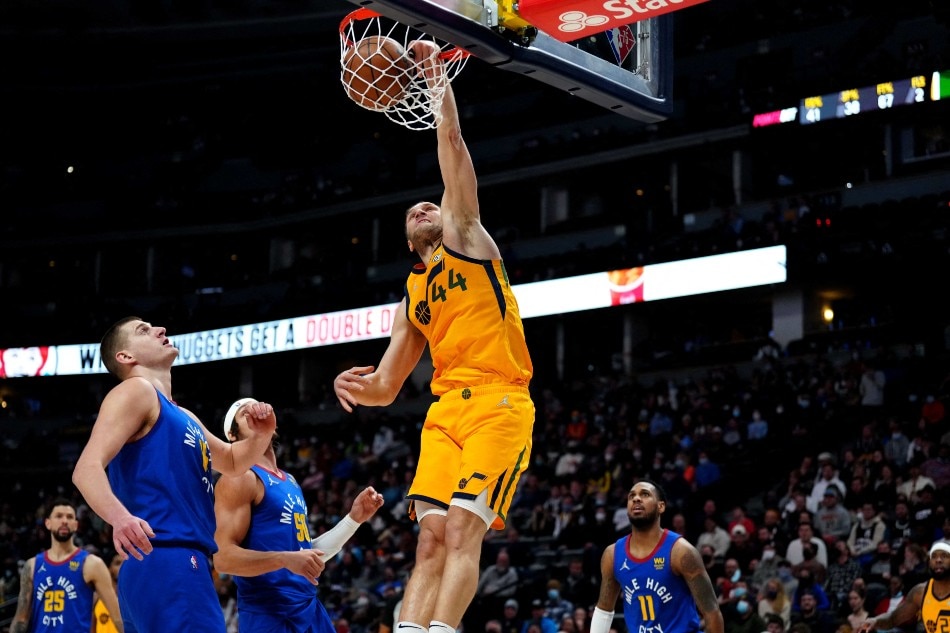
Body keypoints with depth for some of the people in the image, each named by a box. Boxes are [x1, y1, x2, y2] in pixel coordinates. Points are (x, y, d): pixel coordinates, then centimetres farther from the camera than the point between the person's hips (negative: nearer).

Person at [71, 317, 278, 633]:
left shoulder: (181, 416, 27)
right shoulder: (135, 392, 0)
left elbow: (231, 461, 41)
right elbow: (87, 467, -14)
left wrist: (260, 435, 18)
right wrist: (119, 516, -34)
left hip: (182, 564, 10)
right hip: (163, 563, -10)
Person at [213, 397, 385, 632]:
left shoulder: (290, 481, 19)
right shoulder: (239, 479, -8)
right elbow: (223, 557, -17)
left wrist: (355, 518, 16)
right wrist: (285, 559, -29)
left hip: (309, 608, 8)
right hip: (267, 614, -8)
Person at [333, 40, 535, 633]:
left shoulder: (464, 237, 14)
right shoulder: (412, 298, 26)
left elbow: (452, 142, 7)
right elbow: (386, 387, 23)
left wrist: (435, 74, 11)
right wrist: (361, 386, 1)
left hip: (497, 404, -5)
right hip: (445, 411, 5)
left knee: (462, 526, -18)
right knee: (431, 536, -8)